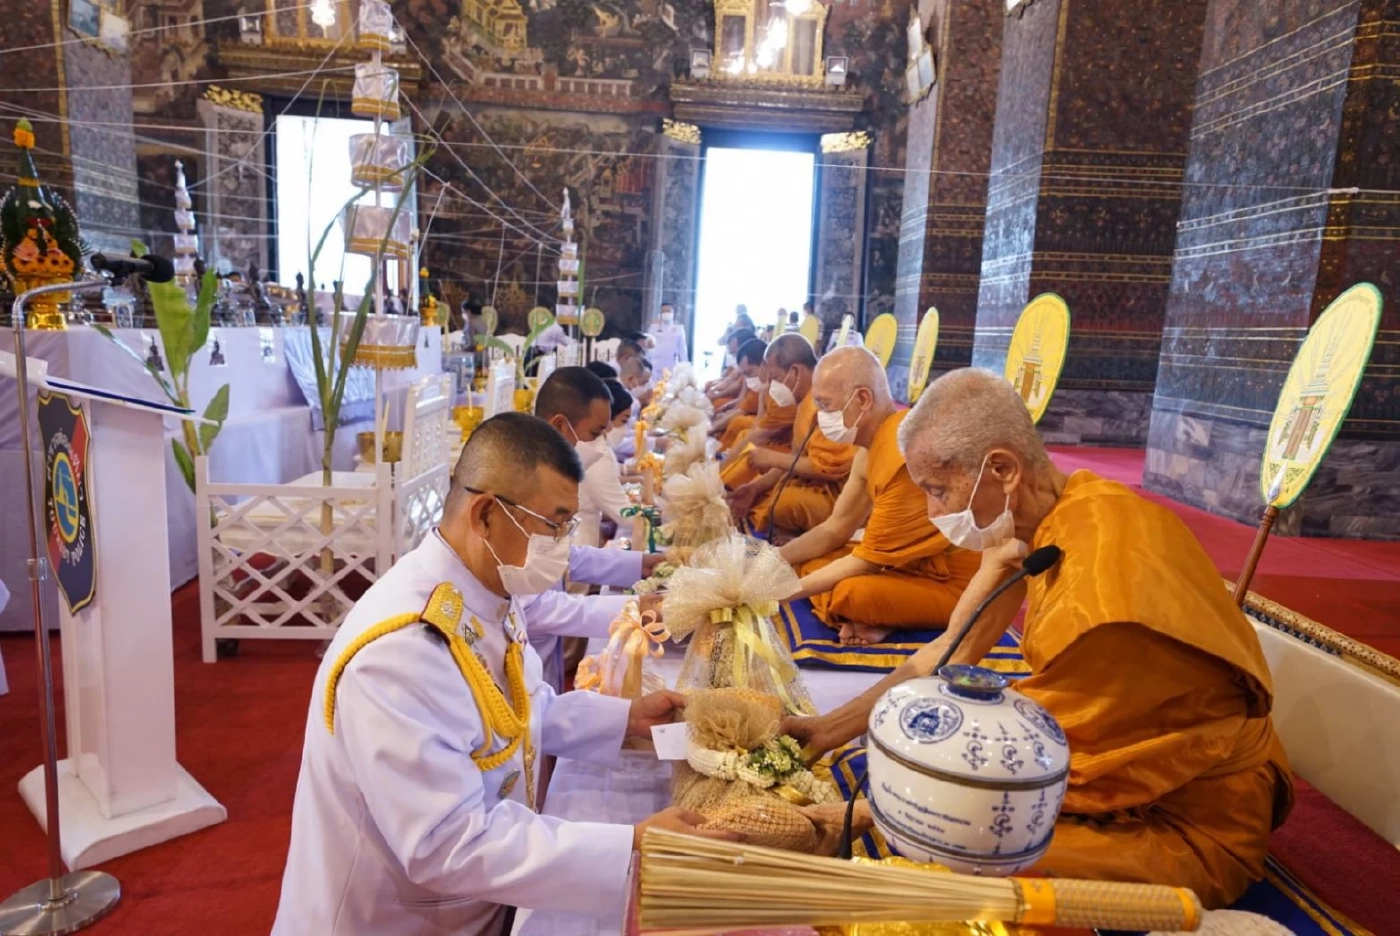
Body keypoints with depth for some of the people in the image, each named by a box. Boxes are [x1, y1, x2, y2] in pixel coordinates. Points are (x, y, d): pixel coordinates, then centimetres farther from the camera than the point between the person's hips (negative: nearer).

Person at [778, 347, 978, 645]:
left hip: (955, 585, -9)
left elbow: (868, 560, -21)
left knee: (851, 593, -33)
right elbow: (834, 530, 9)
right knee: (811, 562, 2)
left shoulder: (907, 456, -27)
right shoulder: (871, 444, 3)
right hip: (916, 565, 9)